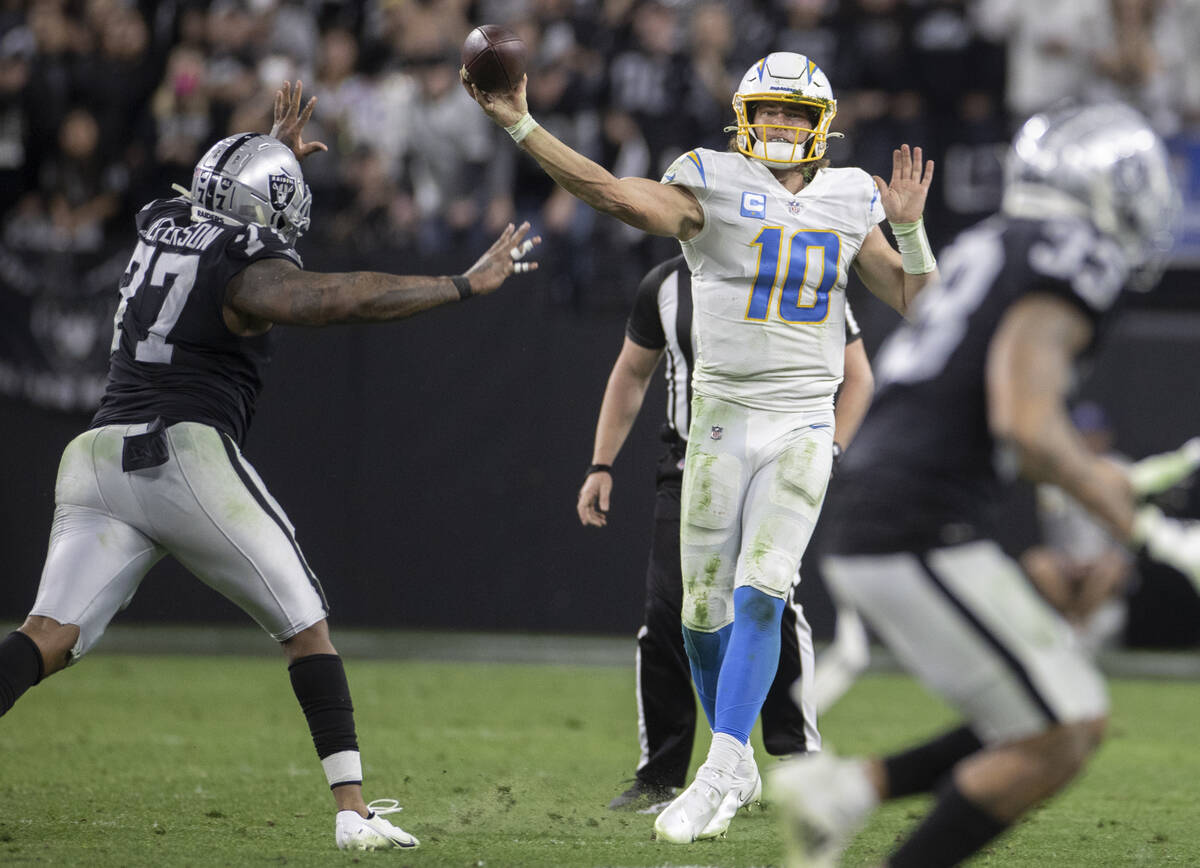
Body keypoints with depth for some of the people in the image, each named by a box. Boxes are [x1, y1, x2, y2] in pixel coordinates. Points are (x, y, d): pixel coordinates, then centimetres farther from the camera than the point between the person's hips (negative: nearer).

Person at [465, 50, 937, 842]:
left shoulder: (849, 205, 8)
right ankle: (740, 768, 23)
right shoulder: (714, 188, -3)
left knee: (760, 596, -15)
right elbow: (613, 193, -17)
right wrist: (518, 124, -27)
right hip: (721, 421, 0)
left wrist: (910, 226, -4)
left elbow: (915, 302, 13)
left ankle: (716, 775, -17)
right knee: (705, 609, 4)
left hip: (802, 428, 0)